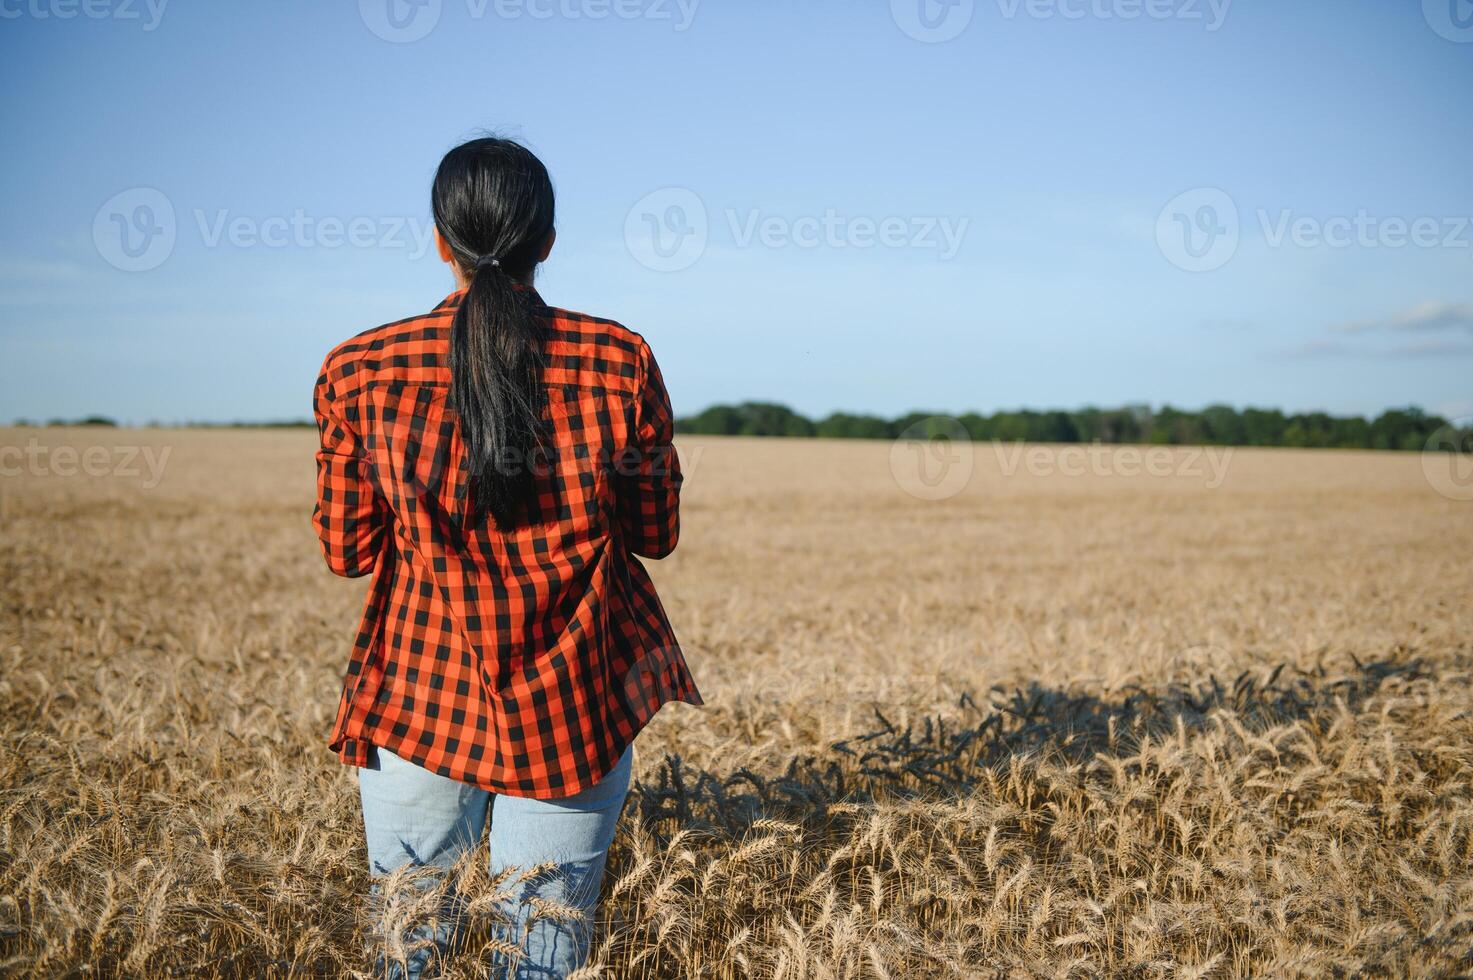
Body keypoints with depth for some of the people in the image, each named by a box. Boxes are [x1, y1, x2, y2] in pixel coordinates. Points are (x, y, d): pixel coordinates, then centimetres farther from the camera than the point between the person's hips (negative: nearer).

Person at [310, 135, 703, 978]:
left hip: (420, 702, 0)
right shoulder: (620, 362, -9)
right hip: (576, 712, 0)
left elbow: (348, 548, 1)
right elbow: (657, 533, 1)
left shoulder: (359, 373, -7)